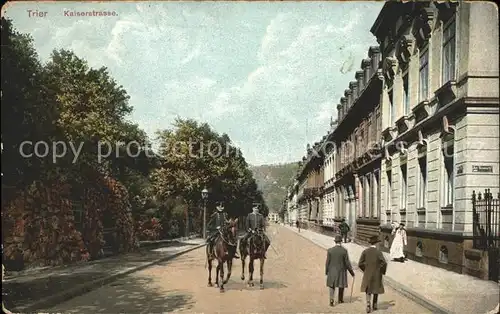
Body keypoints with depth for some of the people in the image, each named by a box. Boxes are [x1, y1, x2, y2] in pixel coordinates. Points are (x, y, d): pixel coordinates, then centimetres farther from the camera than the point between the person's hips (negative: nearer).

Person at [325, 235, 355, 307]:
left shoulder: (330, 250, -10)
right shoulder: (344, 251, -13)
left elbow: (327, 262, -6)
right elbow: (347, 263, -10)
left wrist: (326, 271, 8)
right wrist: (352, 272, 2)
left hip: (332, 271, 0)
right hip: (341, 271, 0)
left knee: (331, 286, 11)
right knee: (341, 285, 20)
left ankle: (331, 299, -7)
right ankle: (340, 299, 33)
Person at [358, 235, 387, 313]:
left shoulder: (365, 251, -5)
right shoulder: (378, 252, -13)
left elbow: (360, 264, -6)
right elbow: (384, 263, -23)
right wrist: (382, 271, -4)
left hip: (367, 274, 2)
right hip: (377, 274, -1)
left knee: (368, 290, 13)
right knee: (376, 289, 20)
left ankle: (368, 305, -8)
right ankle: (374, 305, 30)